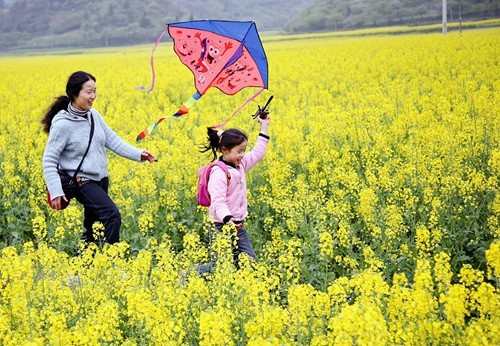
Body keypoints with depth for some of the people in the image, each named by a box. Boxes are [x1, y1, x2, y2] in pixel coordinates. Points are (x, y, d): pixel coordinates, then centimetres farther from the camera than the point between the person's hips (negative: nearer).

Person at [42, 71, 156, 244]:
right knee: (113, 216, -21)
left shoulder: (93, 114, 2)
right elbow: (49, 161, -15)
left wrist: (138, 154, -3)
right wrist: (55, 192, -24)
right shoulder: (62, 124, -18)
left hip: (100, 179, 7)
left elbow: (112, 140, 8)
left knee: (92, 223, 15)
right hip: (82, 182, -7)